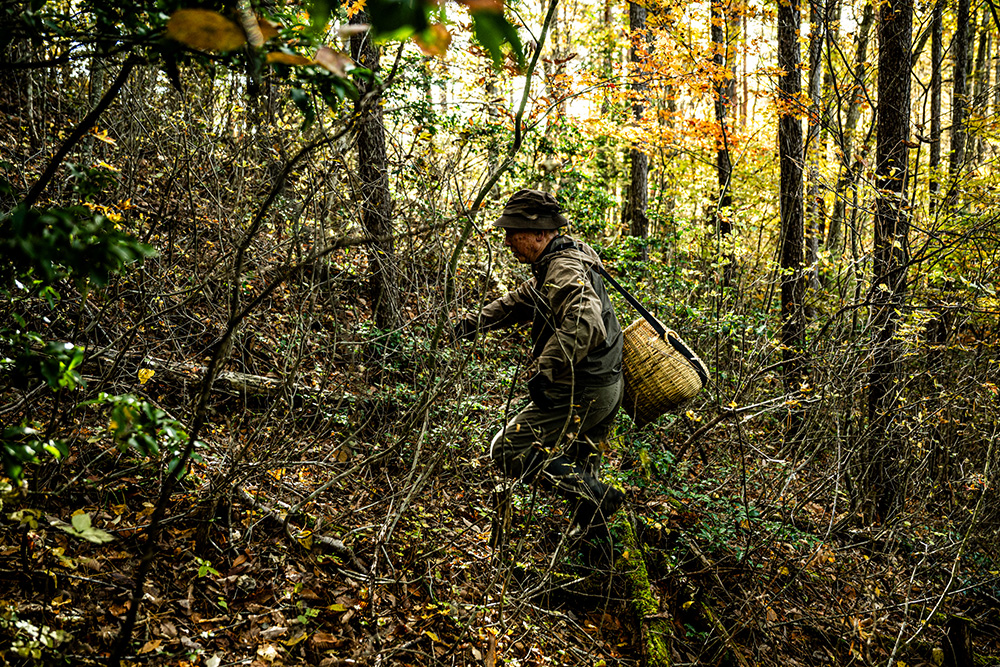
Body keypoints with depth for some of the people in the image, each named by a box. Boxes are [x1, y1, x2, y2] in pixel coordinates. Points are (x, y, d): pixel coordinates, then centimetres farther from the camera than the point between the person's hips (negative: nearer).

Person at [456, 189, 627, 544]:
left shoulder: (565, 271, -23)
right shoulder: (554, 264, 11)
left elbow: (585, 325, -42)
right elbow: (520, 301, 27)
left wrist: (546, 371, -39)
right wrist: (474, 323, 19)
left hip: (581, 394, -10)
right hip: (604, 387, 10)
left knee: (508, 450, -6)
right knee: (577, 470, 25)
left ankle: (597, 496, -10)